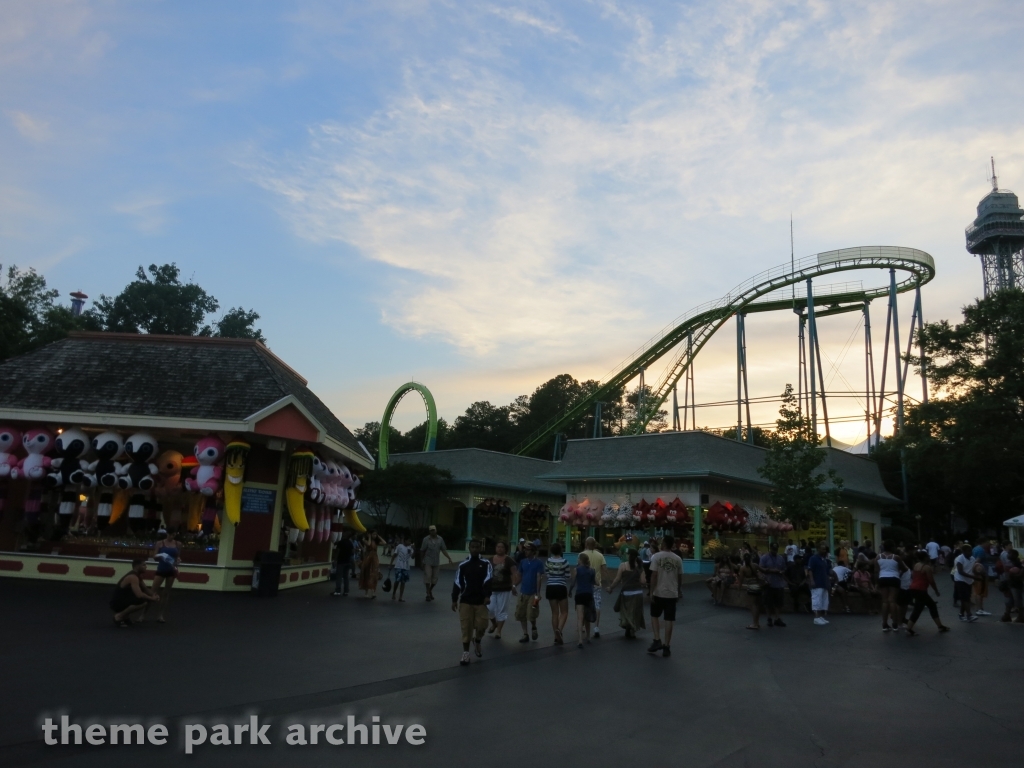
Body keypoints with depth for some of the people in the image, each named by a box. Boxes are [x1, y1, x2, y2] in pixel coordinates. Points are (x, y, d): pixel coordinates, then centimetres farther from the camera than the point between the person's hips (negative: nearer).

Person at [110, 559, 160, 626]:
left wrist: (153, 596, 1)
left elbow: (145, 589, 21)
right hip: (117, 603, -10)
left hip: (123, 601, 10)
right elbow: (139, 595, -32)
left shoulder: (137, 576, 10)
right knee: (143, 601, -32)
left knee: (147, 599, 17)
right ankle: (119, 616, -14)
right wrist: (152, 599, -18)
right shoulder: (133, 577, -22)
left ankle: (125, 616, 13)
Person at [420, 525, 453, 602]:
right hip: (428, 562, -3)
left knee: (435, 578, 9)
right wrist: (422, 561, -1)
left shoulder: (440, 539, 2)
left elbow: (444, 550, 1)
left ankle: (430, 591, 32)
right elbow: (423, 551, -3)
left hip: (436, 562, 3)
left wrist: (449, 558, -10)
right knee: (428, 577, -4)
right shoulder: (426, 539, -7)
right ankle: (428, 594, 7)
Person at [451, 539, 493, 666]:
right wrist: (454, 599, 2)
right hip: (466, 601, 0)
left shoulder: (486, 564, 1)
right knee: (466, 628, 1)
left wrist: (487, 596, -22)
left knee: (482, 626, -2)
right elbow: (457, 583, 5)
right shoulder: (463, 565, 3)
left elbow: (487, 581, -10)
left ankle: (477, 642, 30)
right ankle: (466, 654, 12)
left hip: (481, 601, 0)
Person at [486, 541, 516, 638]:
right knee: (489, 608, -1)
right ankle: (494, 623, 29)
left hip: (504, 589, -3)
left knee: (501, 610, 2)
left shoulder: (509, 560, -4)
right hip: (491, 588, 3)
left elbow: (513, 574, -5)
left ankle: (498, 631, 12)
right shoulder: (490, 560, 5)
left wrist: (513, 585, -14)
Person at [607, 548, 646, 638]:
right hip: (638, 592, 3)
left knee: (626, 612, 12)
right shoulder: (639, 566, 1)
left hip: (627, 592, -2)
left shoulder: (623, 565, -6)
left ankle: (629, 629, 5)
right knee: (635, 612, 13)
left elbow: (617, 579, -5)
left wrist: (610, 588, 8)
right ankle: (632, 631, 15)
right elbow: (643, 581, -3)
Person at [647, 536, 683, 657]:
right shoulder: (678, 559, 4)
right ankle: (666, 647, 8)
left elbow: (654, 575, -12)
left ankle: (657, 640, 4)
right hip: (672, 594, 3)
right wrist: (678, 592, 21)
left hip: (659, 593, -3)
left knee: (655, 616, 16)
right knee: (669, 620, 6)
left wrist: (651, 592, -7)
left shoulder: (656, 556, -8)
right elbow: (680, 577, 9)